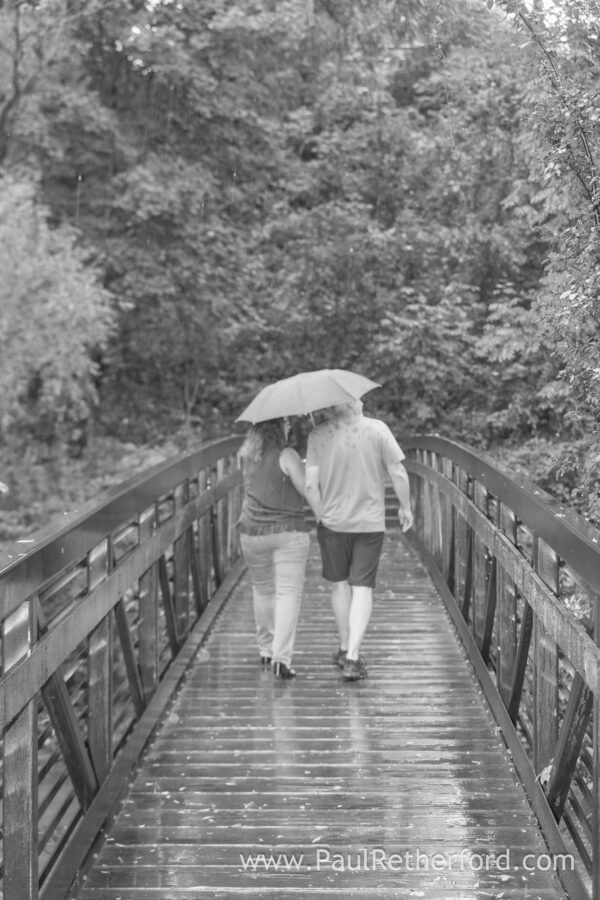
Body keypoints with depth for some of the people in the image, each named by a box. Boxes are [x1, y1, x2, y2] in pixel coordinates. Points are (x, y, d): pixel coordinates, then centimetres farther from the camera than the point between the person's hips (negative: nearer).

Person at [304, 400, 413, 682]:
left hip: (333, 521, 1)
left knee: (339, 584, 18)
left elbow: (310, 484, -10)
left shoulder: (318, 435, -7)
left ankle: (345, 648, 29)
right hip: (370, 523, -1)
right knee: (362, 588, 3)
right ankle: (352, 658, -5)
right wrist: (405, 507, 7)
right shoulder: (377, 429, -10)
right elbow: (398, 474, -8)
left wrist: (321, 516, 4)